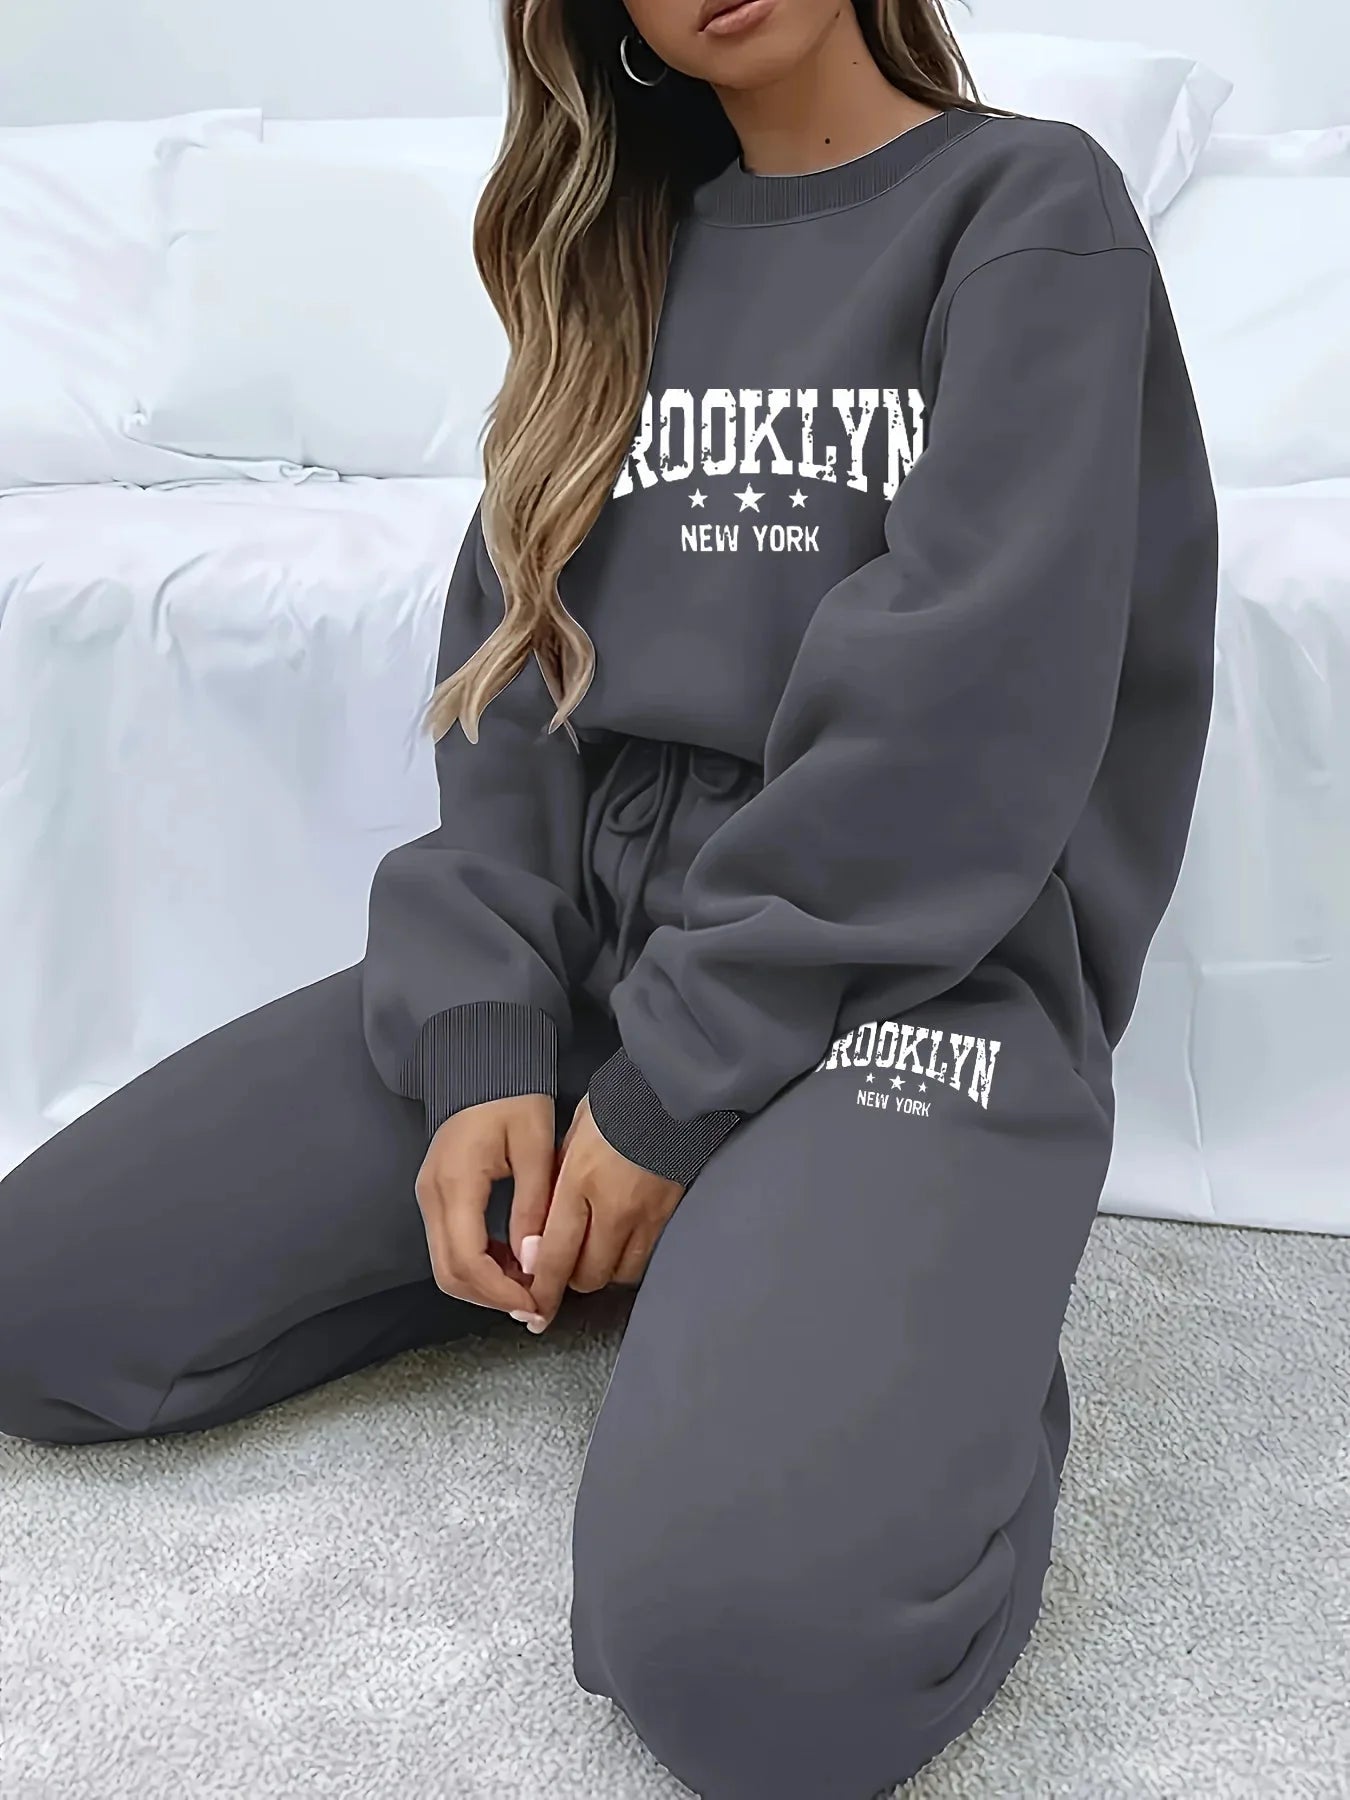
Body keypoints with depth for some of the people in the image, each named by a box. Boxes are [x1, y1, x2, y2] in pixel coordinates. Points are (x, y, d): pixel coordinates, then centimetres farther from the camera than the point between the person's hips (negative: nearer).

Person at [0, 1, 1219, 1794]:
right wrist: (484, 1045, -7)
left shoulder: (1032, 208, -1)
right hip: (593, 915, 7)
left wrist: (674, 1095, -14)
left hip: (919, 959, -6)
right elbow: (511, 676, 8)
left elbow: (962, 717, -13)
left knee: (752, 1638, -32)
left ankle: (931, 1336, -1)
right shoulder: (619, 251, 17)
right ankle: (624, 1241, 7)